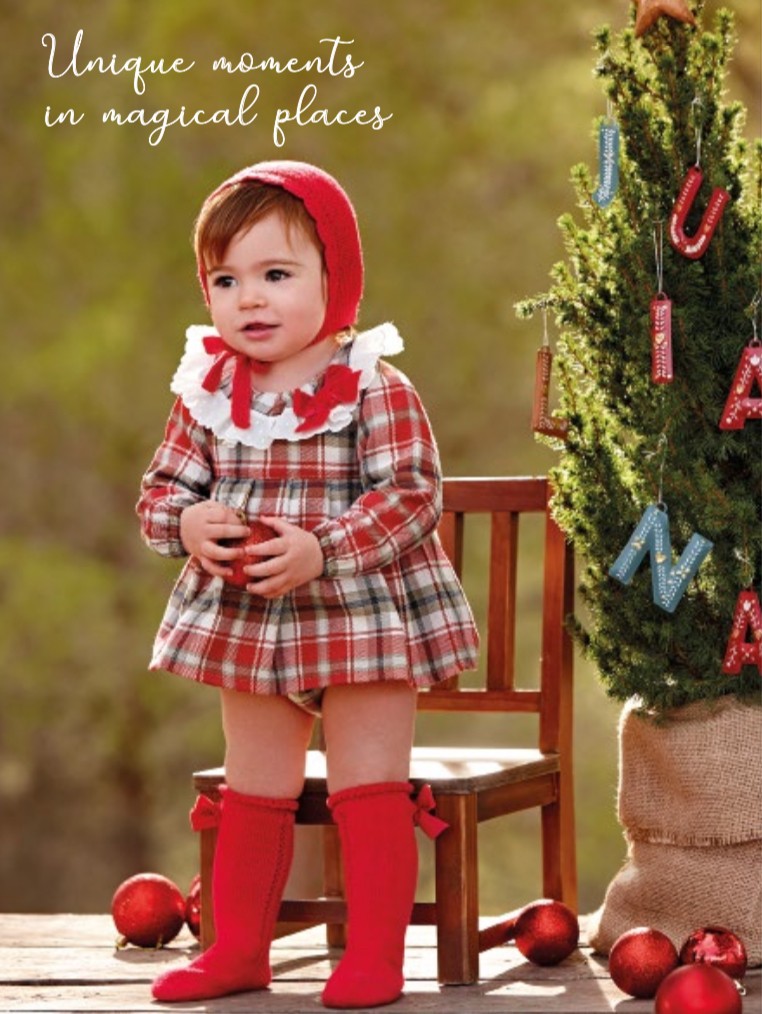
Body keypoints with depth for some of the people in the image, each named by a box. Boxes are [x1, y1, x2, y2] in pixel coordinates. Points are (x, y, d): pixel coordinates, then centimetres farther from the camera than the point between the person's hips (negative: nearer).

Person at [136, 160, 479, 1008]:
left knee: (369, 795, 1)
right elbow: (162, 488, 5)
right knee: (251, 796, 15)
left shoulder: (375, 390, -15)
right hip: (246, 626, 5)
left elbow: (412, 495, -21)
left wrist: (320, 551, -31)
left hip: (367, 620, -5)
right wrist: (189, 524, -18)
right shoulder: (207, 393, 1)